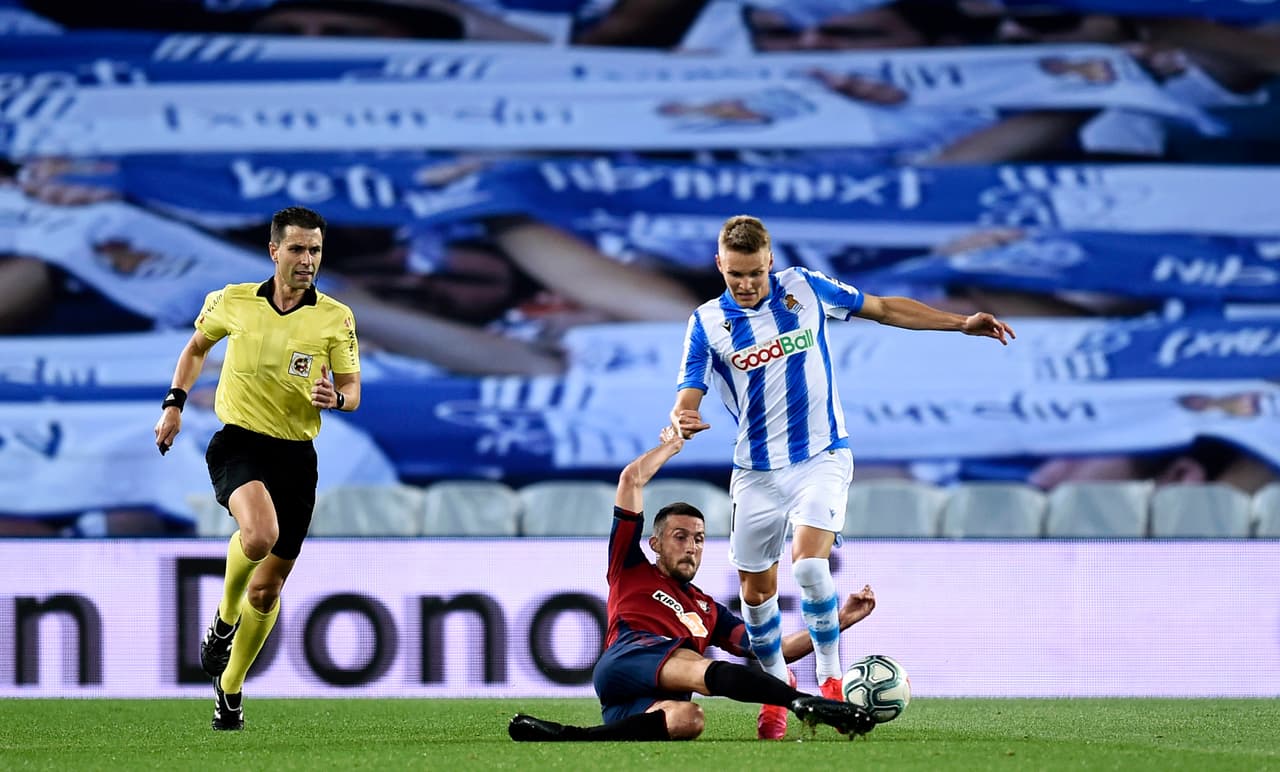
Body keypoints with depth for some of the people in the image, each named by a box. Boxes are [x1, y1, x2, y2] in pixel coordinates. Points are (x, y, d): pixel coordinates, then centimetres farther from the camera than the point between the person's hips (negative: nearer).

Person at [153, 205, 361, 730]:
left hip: (296, 454, 2)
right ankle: (224, 619, -4)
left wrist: (336, 398, -21)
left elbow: (352, 391, 3)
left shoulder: (336, 318, -1)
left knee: (268, 589, 7)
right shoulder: (233, 302, 1)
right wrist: (175, 402, 9)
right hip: (238, 443, -2)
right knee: (259, 534, -33)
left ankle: (230, 688, 28)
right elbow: (197, 346, 20)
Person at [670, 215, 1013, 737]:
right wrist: (683, 419, -34)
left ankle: (831, 678, -9)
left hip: (821, 458, -2)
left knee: (809, 564, -23)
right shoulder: (707, 323, -4)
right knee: (756, 591, 6)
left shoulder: (804, 288, -2)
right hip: (757, 472, 2)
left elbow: (884, 309, 10)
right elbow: (686, 398, -9)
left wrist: (961, 323, 7)